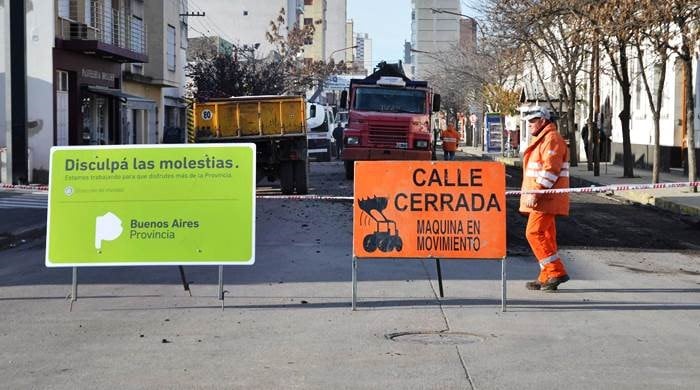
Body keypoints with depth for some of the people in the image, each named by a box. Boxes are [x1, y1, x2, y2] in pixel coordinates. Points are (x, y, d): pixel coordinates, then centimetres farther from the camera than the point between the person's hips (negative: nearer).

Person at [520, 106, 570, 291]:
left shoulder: (552, 139, -13)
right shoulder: (541, 139, 21)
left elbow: (550, 170, -22)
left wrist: (535, 192, -25)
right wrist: (533, 194, 22)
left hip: (546, 198, -11)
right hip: (542, 198, 11)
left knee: (534, 233, -13)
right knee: (546, 235, 11)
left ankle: (556, 272, -12)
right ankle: (547, 278, 14)